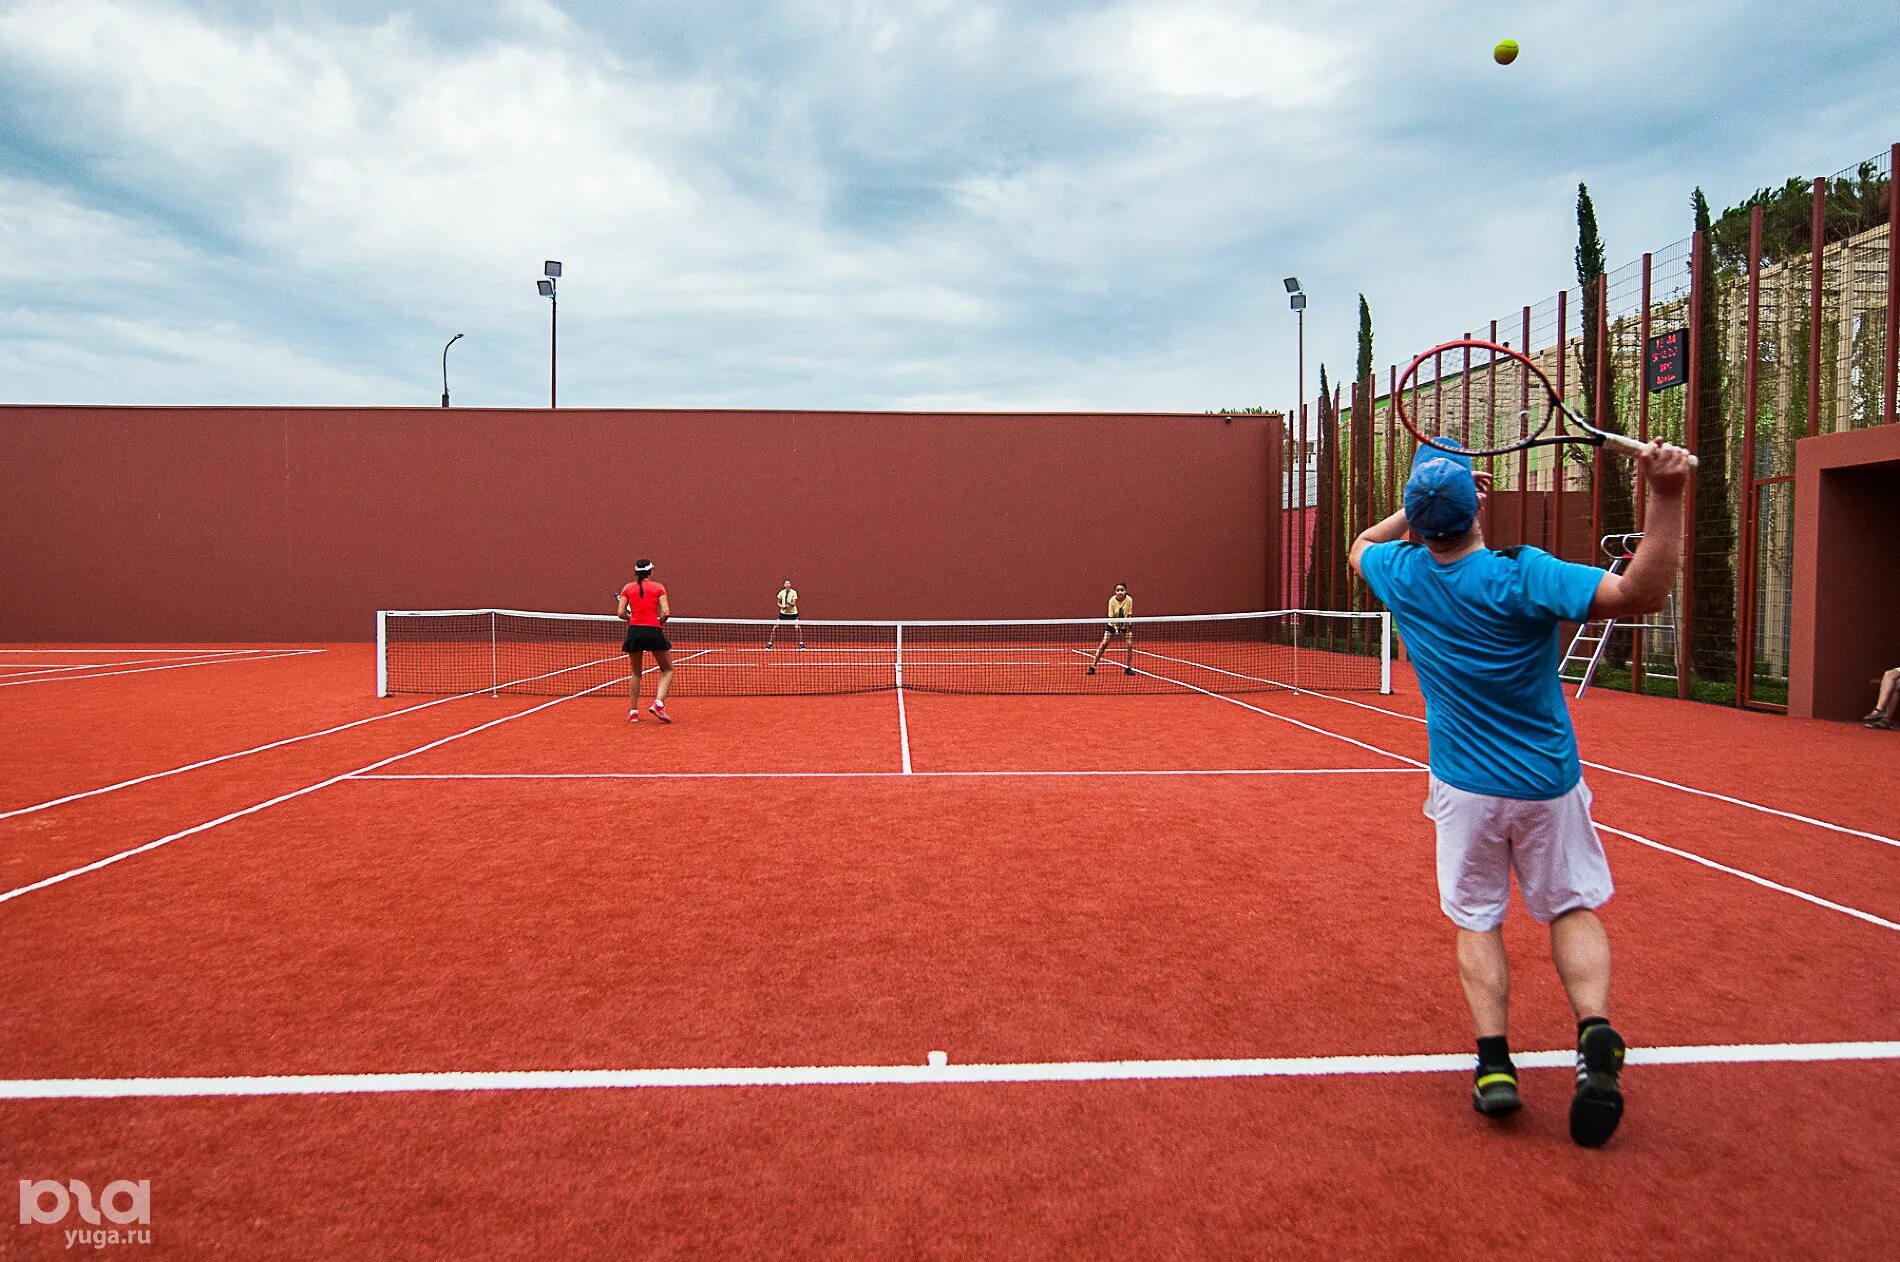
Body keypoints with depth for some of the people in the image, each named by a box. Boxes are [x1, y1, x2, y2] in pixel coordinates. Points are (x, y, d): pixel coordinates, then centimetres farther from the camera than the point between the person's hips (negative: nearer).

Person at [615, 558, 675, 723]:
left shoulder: (628, 588, 9)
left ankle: (633, 712, 16)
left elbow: (621, 613, 2)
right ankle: (658, 703, -9)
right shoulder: (658, 588, 4)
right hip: (653, 631, -2)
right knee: (667, 670, 12)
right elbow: (666, 612, -6)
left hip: (634, 631, 3)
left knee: (636, 673, 19)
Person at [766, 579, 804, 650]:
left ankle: (801, 644, -2)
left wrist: (789, 603, -36)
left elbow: (794, 604, -14)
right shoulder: (781, 592, -4)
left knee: (798, 628, -16)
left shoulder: (794, 592, -10)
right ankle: (769, 644, 4)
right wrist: (782, 606, -12)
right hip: (783, 613, 2)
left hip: (793, 613, -2)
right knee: (775, 627, -6)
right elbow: (778, 603, 8)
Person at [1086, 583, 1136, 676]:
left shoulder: (1129, 600, -21)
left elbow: (1129, 615, -13)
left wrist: (1127, 627, -23)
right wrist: (1115, 628, -29)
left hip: (1126, 625, 1)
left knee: (1130, 644, -13)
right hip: (1113, 624, -1)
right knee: (1103, 644, -9)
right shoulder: (1112, 600, -21)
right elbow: (1111, 617, -18)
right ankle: (1092, 667, -6)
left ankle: (1128, 668, 4)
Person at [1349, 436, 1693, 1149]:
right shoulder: (1522, 575, -21)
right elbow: (1640, 595, -29)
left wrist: (1422, 508, 13)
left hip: (1466, 787, 1)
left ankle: (1494, 1063, 5)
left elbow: (1362, 545, 15)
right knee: (1572, 909, 16)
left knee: (1477, 919, 13)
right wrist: (1666, 498, -35)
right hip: (1548, 782, -1)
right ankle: (1595, 1033, -4)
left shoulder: (1402, 574, -10)